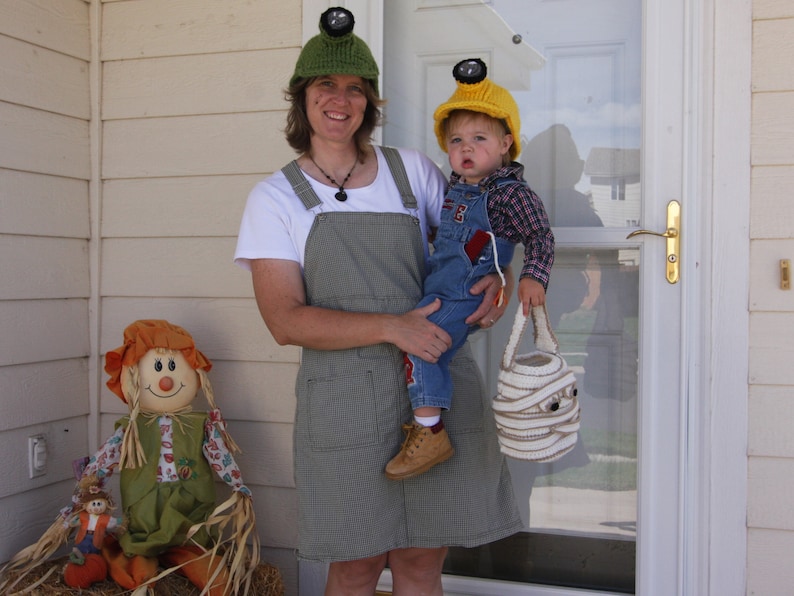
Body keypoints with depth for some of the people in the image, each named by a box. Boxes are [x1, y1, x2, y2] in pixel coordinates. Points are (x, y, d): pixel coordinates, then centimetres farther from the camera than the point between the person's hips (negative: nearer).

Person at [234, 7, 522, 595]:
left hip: (438, 385, 2)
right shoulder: (276, 197, 3)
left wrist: (492, 280, -5)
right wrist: (392, 327, -18)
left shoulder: (412, 170, 9)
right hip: (344, 397, -2)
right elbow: (285, 320, -7)